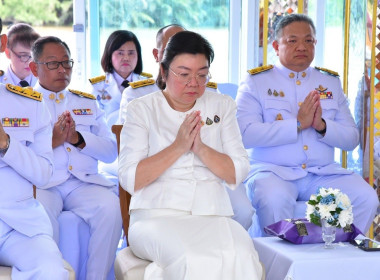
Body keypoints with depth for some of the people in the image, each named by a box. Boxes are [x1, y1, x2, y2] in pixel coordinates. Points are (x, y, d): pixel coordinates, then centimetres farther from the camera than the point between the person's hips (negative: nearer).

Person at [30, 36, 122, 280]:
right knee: (41, 213, -36)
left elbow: (111, 151, 13)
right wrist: (51, 141, -9)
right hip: (42, 184, -2)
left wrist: (78, 138, -5)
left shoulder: (88, 103, 23)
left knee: (110, 207, -28)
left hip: (84, 182, 3)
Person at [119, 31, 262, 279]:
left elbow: (238, 174, 7)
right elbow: (129, 179, -4)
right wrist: (178, 147, -11)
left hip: (212, 215, 3)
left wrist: (200, 148, -9)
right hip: (158, 216, -2)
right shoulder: (142, 109, 8)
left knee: (242, 258, -32)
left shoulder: (222, 106, 16)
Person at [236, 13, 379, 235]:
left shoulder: (331, 82, 16)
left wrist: (322, 126, -10)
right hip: (273, 170, -3)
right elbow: (246, 135, -12)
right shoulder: (256, 82, 4)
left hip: (324, 172, 4)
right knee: (274, 198, -36)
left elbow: (352, 139, 10)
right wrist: (298, 124, -15)